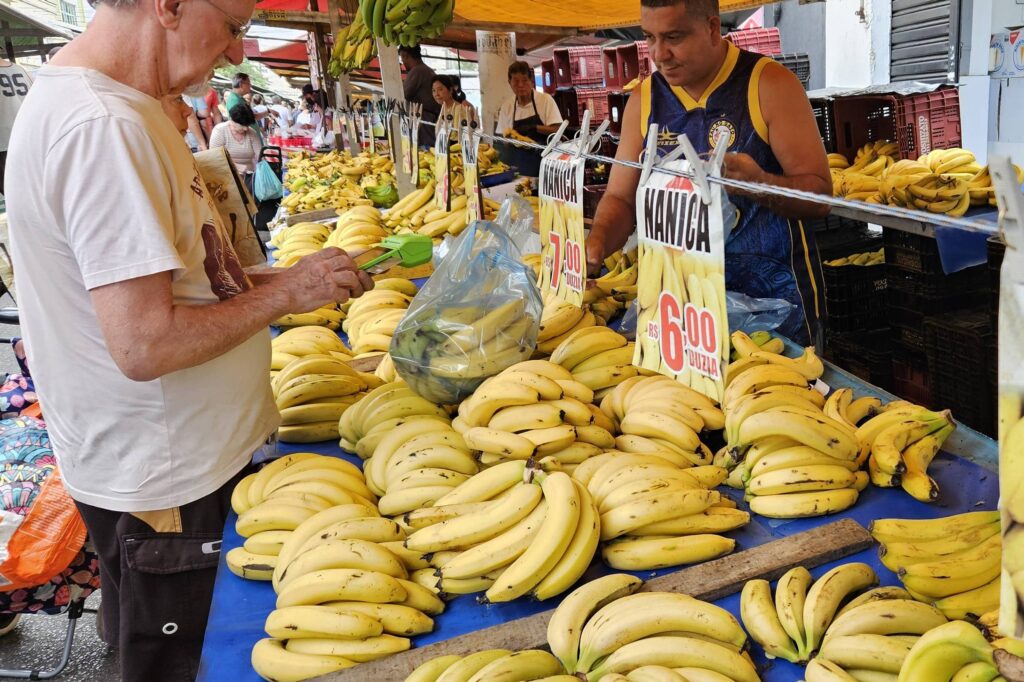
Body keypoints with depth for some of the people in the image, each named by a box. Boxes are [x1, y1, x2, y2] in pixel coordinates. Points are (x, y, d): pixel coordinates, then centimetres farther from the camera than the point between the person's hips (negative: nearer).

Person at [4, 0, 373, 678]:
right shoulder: (104, 127, -27)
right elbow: (145, 345, -30)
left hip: (176, 460, 9)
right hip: (166, 482, -9)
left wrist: (258, 276, 5)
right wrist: (286, 292, -18)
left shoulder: (115, 106, 6)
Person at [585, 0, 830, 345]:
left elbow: (819, 196, -13)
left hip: (773, 291, -3)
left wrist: (760, 183, -33)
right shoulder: (644, 99, 1)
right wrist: (595, 244, -17)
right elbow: (620, 199, 4)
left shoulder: (768, 84, -12)